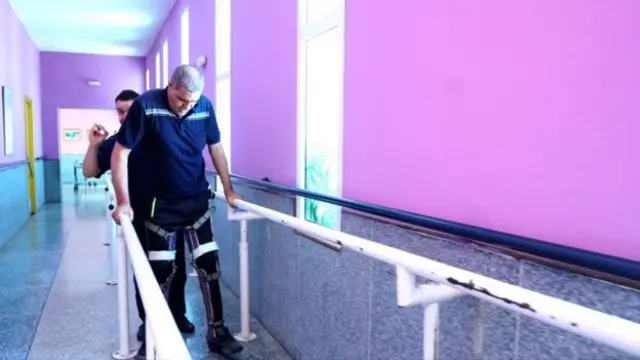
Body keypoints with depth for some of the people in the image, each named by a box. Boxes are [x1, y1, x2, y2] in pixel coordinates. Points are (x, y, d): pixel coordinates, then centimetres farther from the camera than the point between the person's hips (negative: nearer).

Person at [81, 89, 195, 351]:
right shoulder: (114, 143, 1)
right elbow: (89, 173, -2)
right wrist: (93, 146, -16)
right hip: (140, 218, 0)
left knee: (177, 266, 8)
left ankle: (178, 314, 27)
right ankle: (147, 321, 24)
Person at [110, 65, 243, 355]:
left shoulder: (205, 107, -6)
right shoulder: (146, 105, -17)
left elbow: (216, 149, 6)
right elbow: (120, 153, -14)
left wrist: (229, 191, 6)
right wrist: (123, 202, -18)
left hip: (197, 201, 3)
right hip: (161, 204, -3)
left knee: (209, 264, 1)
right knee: (161, 270, 4)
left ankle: (217, 332, 14)